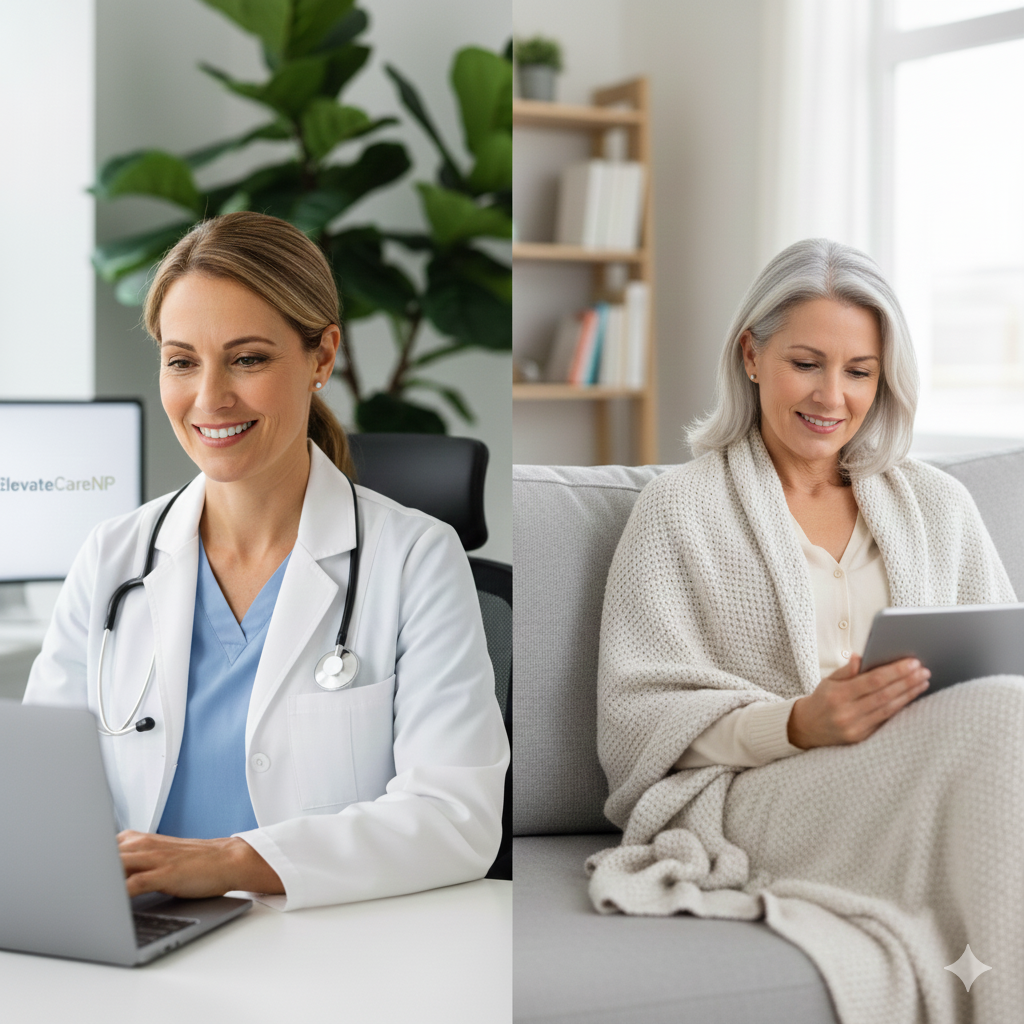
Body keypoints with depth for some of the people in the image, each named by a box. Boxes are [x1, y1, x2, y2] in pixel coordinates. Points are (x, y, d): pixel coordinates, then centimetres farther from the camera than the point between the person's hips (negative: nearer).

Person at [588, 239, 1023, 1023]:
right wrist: (797, 726, -17)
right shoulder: (681, 508, 9)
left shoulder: (939, 504, 22)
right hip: (753, 801, -3)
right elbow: (637, 717, 1)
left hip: (940, 787, 4)